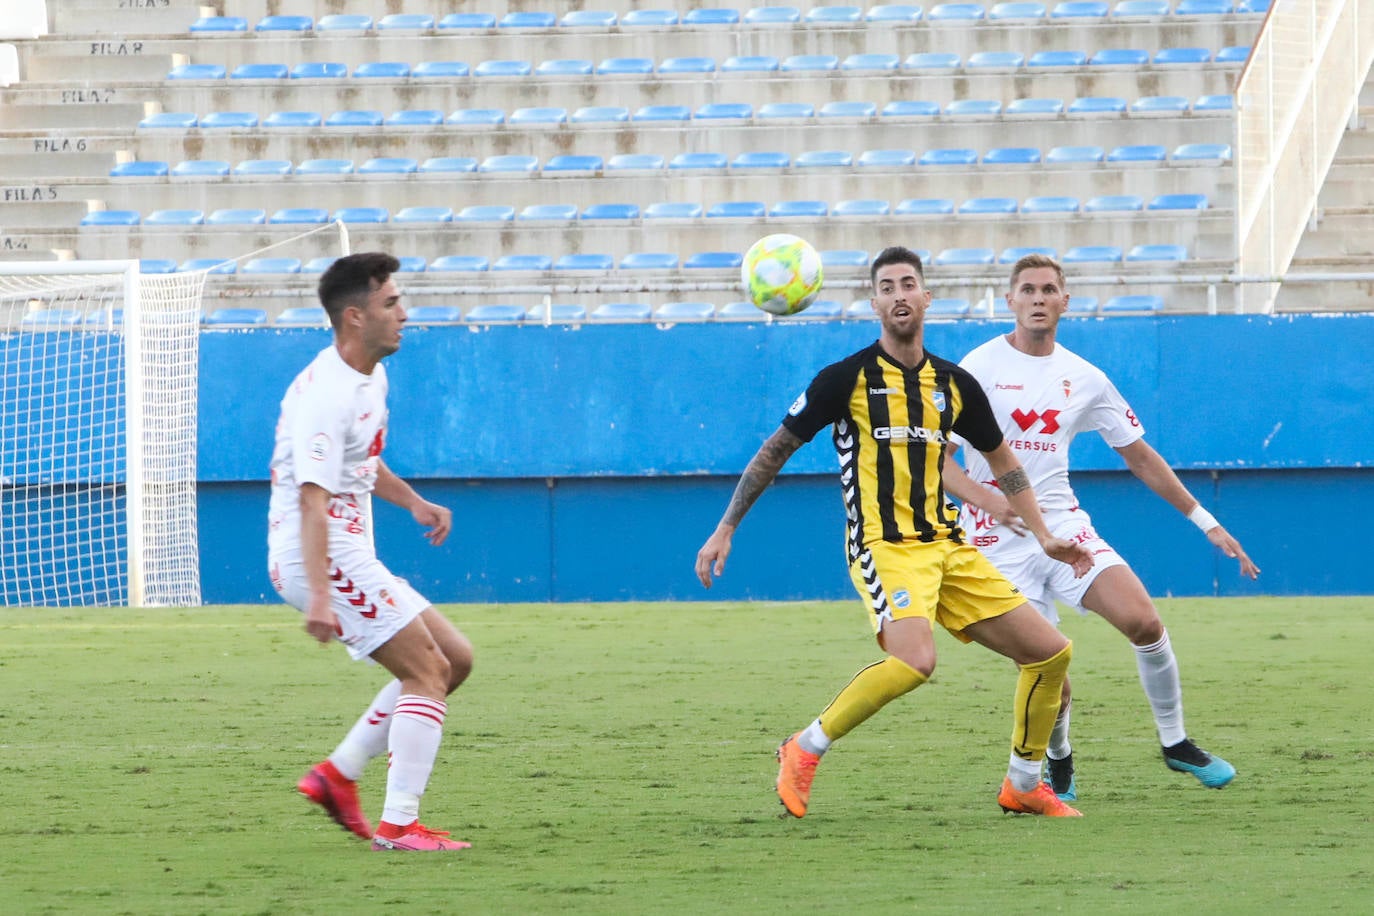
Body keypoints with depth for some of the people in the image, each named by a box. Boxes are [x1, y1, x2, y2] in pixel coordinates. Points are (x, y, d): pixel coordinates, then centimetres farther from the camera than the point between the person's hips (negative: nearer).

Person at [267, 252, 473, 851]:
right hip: (320, 559, -10)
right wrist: (318, 595, -36)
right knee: (428, 671, -12)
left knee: (453, 658, 11)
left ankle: (338, 774, 11)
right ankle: (398, 825, -12)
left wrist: (413, 503, 19)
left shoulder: (371, 377, 13)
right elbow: (312, 498, -28)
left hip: (349, 558, 10)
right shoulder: (325, 393, -20)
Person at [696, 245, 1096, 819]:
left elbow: (1001, 460, 25)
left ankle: (1024, 786, 20)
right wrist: (725, 529, 0)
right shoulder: (848, 378, -4)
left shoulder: (954, 384, 10)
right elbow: (776, 450, 3)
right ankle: (805, 751, -15)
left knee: (1050, 653, 2)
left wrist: (1043, 536, 19)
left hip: (946, 546, 6)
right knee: (914, 659, -33)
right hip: (885, 547, -6)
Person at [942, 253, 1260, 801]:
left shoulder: (1083, 379, 9)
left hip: (1063, 524, 4)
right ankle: (1058, 762, 21)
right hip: (999, 538, -4)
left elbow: (1140, 456, 17)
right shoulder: (981, 368, -5)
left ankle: (1175, 743, 3)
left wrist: (1206, 522, 15)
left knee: (1143, 621, -17)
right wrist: (988, 500, -30)